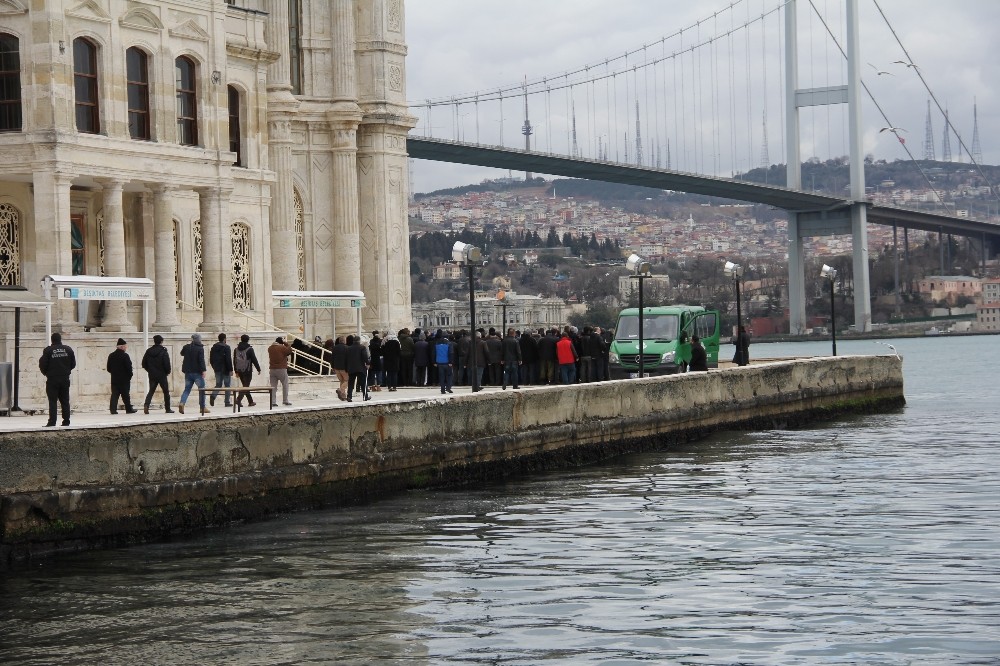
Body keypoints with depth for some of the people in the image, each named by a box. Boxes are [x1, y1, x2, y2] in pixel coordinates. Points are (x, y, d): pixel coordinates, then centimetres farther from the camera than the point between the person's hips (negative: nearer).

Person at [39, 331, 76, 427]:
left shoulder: (48, 350, -8)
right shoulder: (68, 349, 3)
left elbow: (42, 365, -7)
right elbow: (73, 364, 8)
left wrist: (46, 373, 12)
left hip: (52, 379, -4)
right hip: (65, 379, 4)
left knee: (52, 401, -2)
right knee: (65, 401, 10)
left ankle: (52, 421, -8)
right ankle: (66, 421, 8)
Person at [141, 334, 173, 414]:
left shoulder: (149, 351, 3)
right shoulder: (163, 351, -10)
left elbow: (144, 364, 6)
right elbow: (167, 363, -14)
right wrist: (168, 372, 4)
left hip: (152, 375, 3)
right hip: (162, 375, -3)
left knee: (151, 391, 6)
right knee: (166, 392, 10)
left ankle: (146, 405, -18)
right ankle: (167, 409, 14)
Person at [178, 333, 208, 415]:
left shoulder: (186, 347, 4)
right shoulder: (200, 349, -11)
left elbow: (182, 353, 25)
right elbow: (201, 360, -18)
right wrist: (203, 370, -19)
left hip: (188, 372, 5)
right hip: (197, 372, -5)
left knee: (187, 389, 9)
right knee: (202, 389, 6)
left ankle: (182, 403, -13)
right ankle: (202, 407, 6)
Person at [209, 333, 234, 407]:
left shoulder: (214, 347, 8)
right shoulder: (226, 347, -12)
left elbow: (211, 359, 12)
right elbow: (229, 360, -16)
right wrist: (230, 370, -13)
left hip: (217, 370, 5)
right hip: (225, 370, -5)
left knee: (218, 384, 12)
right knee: (227, 385, 4)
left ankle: (213, 396, -16)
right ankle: (227, 402, 4)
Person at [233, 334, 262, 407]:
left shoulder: (236, 349, 8)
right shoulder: (250, 349, -10)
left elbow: (234, 361, 12)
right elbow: (254, 360, -10)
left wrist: (236, 371, 19)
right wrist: (258, 369, 0)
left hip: (239, 371, 6)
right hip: (247, 370, -6)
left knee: (245, 386, 15)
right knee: (246, 386, -5)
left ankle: (250, 401, 21)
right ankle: (239, 399, -22)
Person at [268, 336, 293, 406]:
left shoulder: (270, 348, 5)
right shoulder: (282, 348, -12)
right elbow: (289, 350, -2)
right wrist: (285, 343, 3)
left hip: (272, 369, 5)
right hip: (281, 369, -5)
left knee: (273, 386, 6)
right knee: (285, 385, 9)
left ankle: (273, 402, 0)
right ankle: (285, 401, 9)